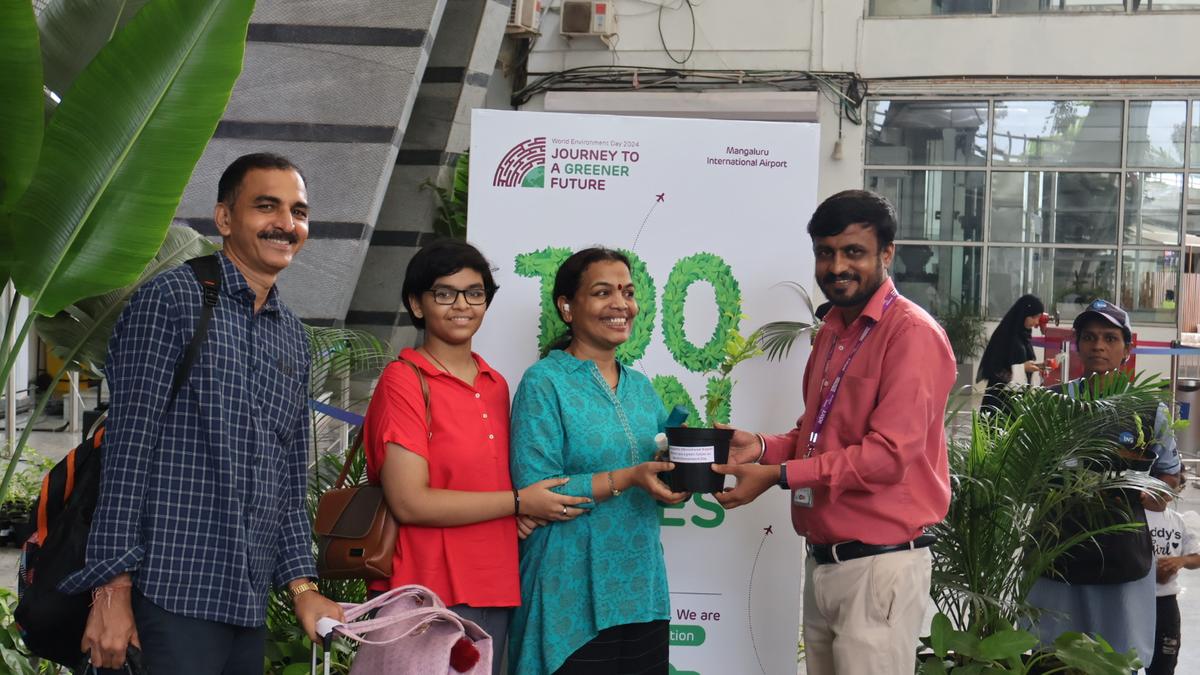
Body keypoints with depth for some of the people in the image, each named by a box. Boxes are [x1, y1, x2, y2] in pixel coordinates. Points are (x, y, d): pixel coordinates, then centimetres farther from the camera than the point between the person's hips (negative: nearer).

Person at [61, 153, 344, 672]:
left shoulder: (294, 340, 17)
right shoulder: (171, 299, -4)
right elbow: (128, 446, -9)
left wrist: (302, 585, 11)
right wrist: (113, 590, -14)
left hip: (250, 604, 7)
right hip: (173, 593, -6)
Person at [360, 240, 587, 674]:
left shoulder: (495, 385, 13)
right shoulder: (404, 381, -8)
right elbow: (409, 502, -16)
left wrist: (527, 517, 4)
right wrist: (520, 503, -11)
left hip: (494, 591, 7)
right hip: (430, 594, -7)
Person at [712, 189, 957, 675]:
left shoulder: (912, 333, -14)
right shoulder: (831, 332, 15)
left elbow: (889, 454, -22)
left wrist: (777, 476, -21)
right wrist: (763, 447, 1)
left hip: (879, 565, -8)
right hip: (822, 560, 8)